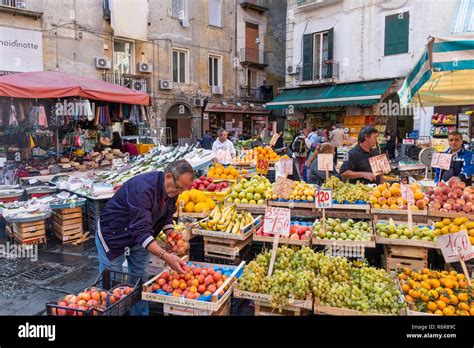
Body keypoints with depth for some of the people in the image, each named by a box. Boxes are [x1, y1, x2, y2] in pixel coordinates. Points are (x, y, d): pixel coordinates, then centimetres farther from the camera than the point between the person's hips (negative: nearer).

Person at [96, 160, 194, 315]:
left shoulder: (171, 189, -11)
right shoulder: (143, 188, -37)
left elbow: (167, 216, 3)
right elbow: (141, 230, -43)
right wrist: (166, 256, -51)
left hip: (139, 235, 7)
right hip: (113, 236, -7)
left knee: (141, 280, 13)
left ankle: (140, 313, 28)